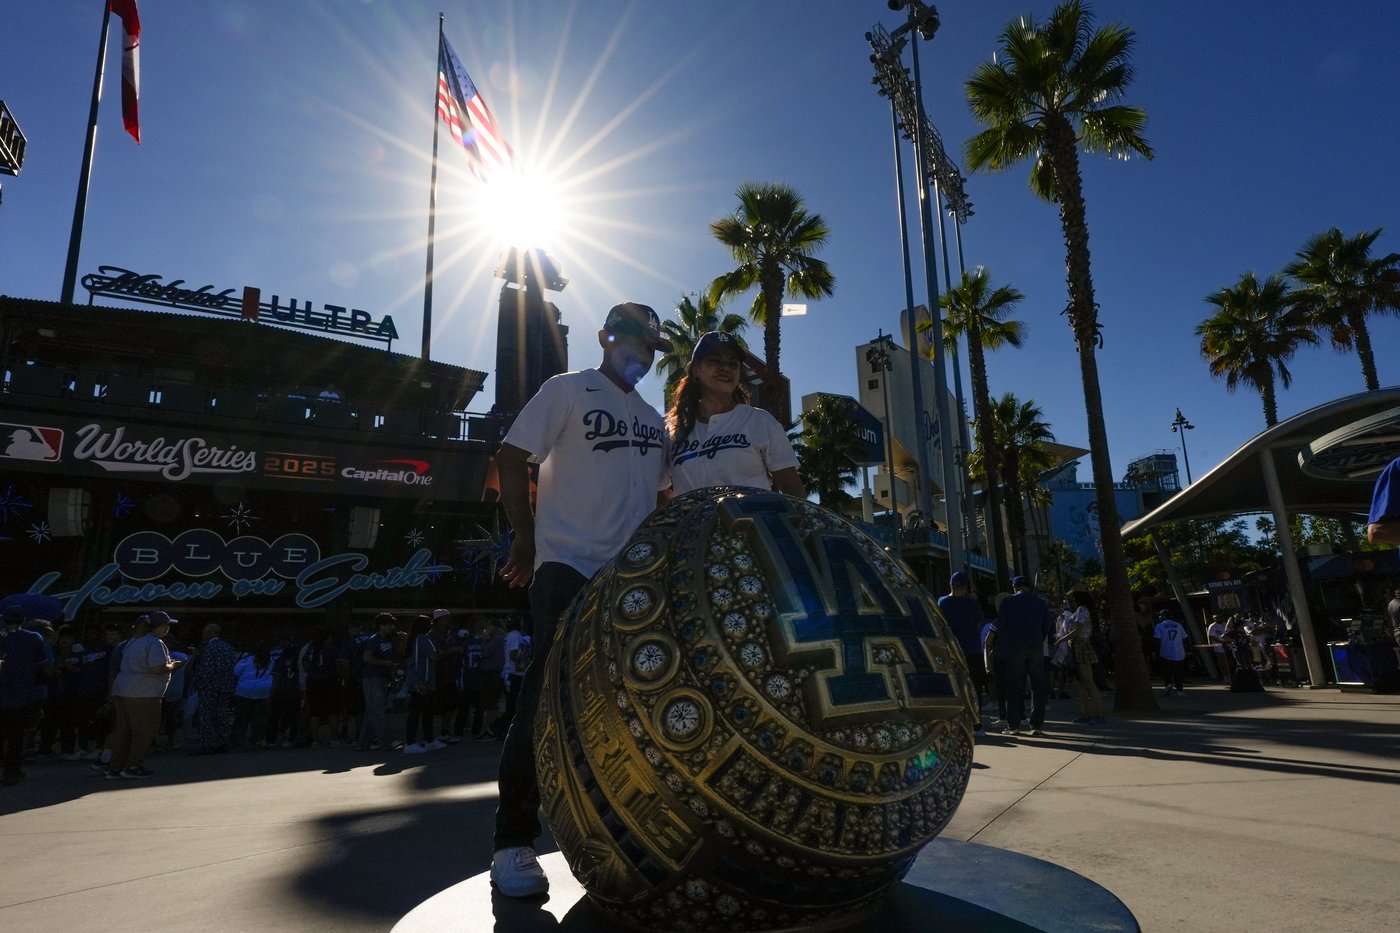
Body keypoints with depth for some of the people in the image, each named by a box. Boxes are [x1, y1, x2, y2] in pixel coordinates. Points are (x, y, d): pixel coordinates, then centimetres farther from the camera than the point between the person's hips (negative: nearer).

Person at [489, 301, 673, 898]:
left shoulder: (654, 419, 20)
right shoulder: (568, 390, 2)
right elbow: (512, 456, -3)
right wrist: (525, 535, -6)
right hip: (569, 568, -6)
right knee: (549, 693, -11)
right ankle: (513, 842, 0)